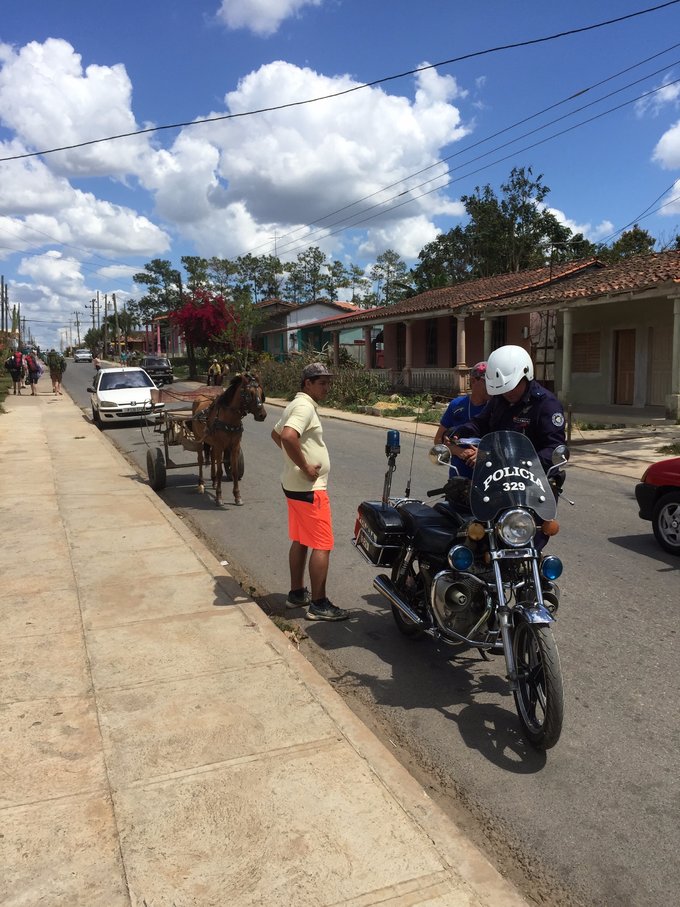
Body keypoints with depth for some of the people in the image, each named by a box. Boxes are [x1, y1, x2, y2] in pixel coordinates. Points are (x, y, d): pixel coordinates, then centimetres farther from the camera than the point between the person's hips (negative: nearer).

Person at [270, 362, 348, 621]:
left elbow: (276, 434, 28)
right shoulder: (305, 407, -18)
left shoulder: (296, 405, 15)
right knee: (322, 545, -5)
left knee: (300, 540, 18)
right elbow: (288, 436, -35)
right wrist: (305, 467, -25)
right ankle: (319, 605, 2)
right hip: (310, 488, -11)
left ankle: (297, 593, 28)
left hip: (294, 485, 11)